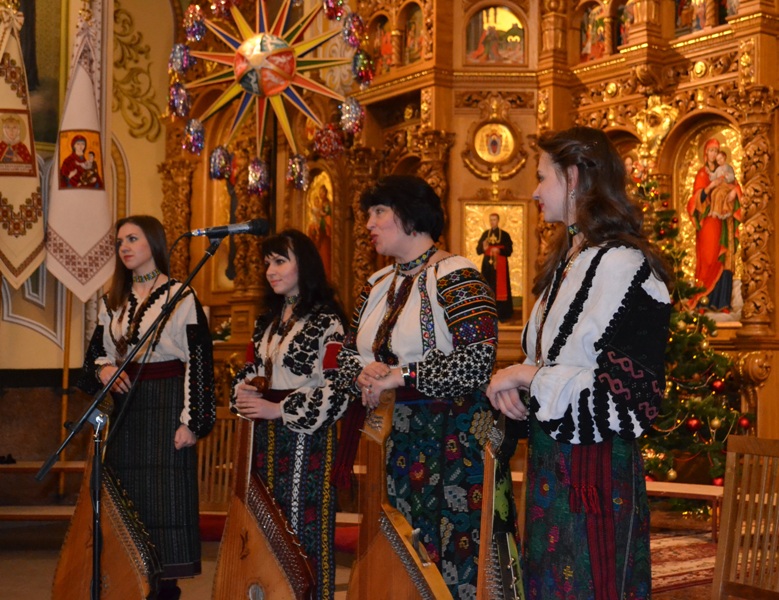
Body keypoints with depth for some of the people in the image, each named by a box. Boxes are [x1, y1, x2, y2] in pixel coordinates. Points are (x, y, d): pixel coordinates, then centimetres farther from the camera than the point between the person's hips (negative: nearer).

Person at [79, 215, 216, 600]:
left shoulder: (181, 297, -5)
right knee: (126, 499, 6)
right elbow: (95, 352, 19)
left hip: (165, 408, -6)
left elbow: (199, 360, -8)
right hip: (124, 409, 6)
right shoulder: (112, 301, 13)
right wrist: (103, 369, -6)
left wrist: (191, 420, -13)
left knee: (165, 499, -5)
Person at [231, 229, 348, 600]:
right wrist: (243, 393, -5)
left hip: (306, 437, -7)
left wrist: (278, 410, -16)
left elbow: (334, 391, -17)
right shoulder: (267, 320, 14)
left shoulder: (326, 321, -10)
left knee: (302, 527, -2)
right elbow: (251, 371, 18)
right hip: (266, 437, 7)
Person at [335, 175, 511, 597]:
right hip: (393, 443, 7)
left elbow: (477, 360, -22)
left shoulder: (456, 278, -11)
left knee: (452, 559, -2)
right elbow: (347, 353, 16)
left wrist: (397, 376, -20)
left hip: (451, 442, -7)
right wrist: (363, 374, -8)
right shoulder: (377, 285, 14)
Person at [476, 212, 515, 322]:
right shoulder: (485, 234, 9)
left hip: (500, 265, -3)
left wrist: (499, 251, -22)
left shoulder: (505, 234, 0)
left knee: (500, 289, -4)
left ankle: (502, 314, 0)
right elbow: (478, 250, 5)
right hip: (487, 264, 3)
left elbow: (509, 251, -6)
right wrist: (484, 248, -17)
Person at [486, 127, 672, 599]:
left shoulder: (624, 267, -18)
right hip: (552, 464, 9)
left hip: (596, 470, -9)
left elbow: (629, 401, -22)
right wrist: (516, 385, 1)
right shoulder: (568, 262, 11)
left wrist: (529, 377, -16)